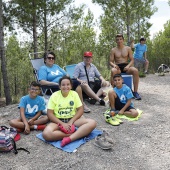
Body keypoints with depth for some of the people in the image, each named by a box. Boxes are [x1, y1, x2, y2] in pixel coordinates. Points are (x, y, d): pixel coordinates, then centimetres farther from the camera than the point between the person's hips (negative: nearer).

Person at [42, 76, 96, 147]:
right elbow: (49, 113, -8)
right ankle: (78, 134, -25)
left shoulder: (74, 94, 1)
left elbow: (80, 110, -1)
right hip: (58, 121, -1)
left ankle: (69, 139, -34)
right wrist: (62, 123, -19)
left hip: (72, 119, 2)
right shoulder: (54, 95, -5)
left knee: (92, 123, -24)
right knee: (46, 134, -34)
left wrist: (71, 121, -15)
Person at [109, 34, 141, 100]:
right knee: (113, 71, -38)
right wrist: (114, 65, -19)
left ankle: (135, 92, -26)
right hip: (118, 67, -1)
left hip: (126, 66, 1)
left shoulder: (128, 48, 9)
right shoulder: (113, 50, 7)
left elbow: (132, 60, 6)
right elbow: (111, 61, 5)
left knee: (135, 70, -31)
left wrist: (128, 66, -16)